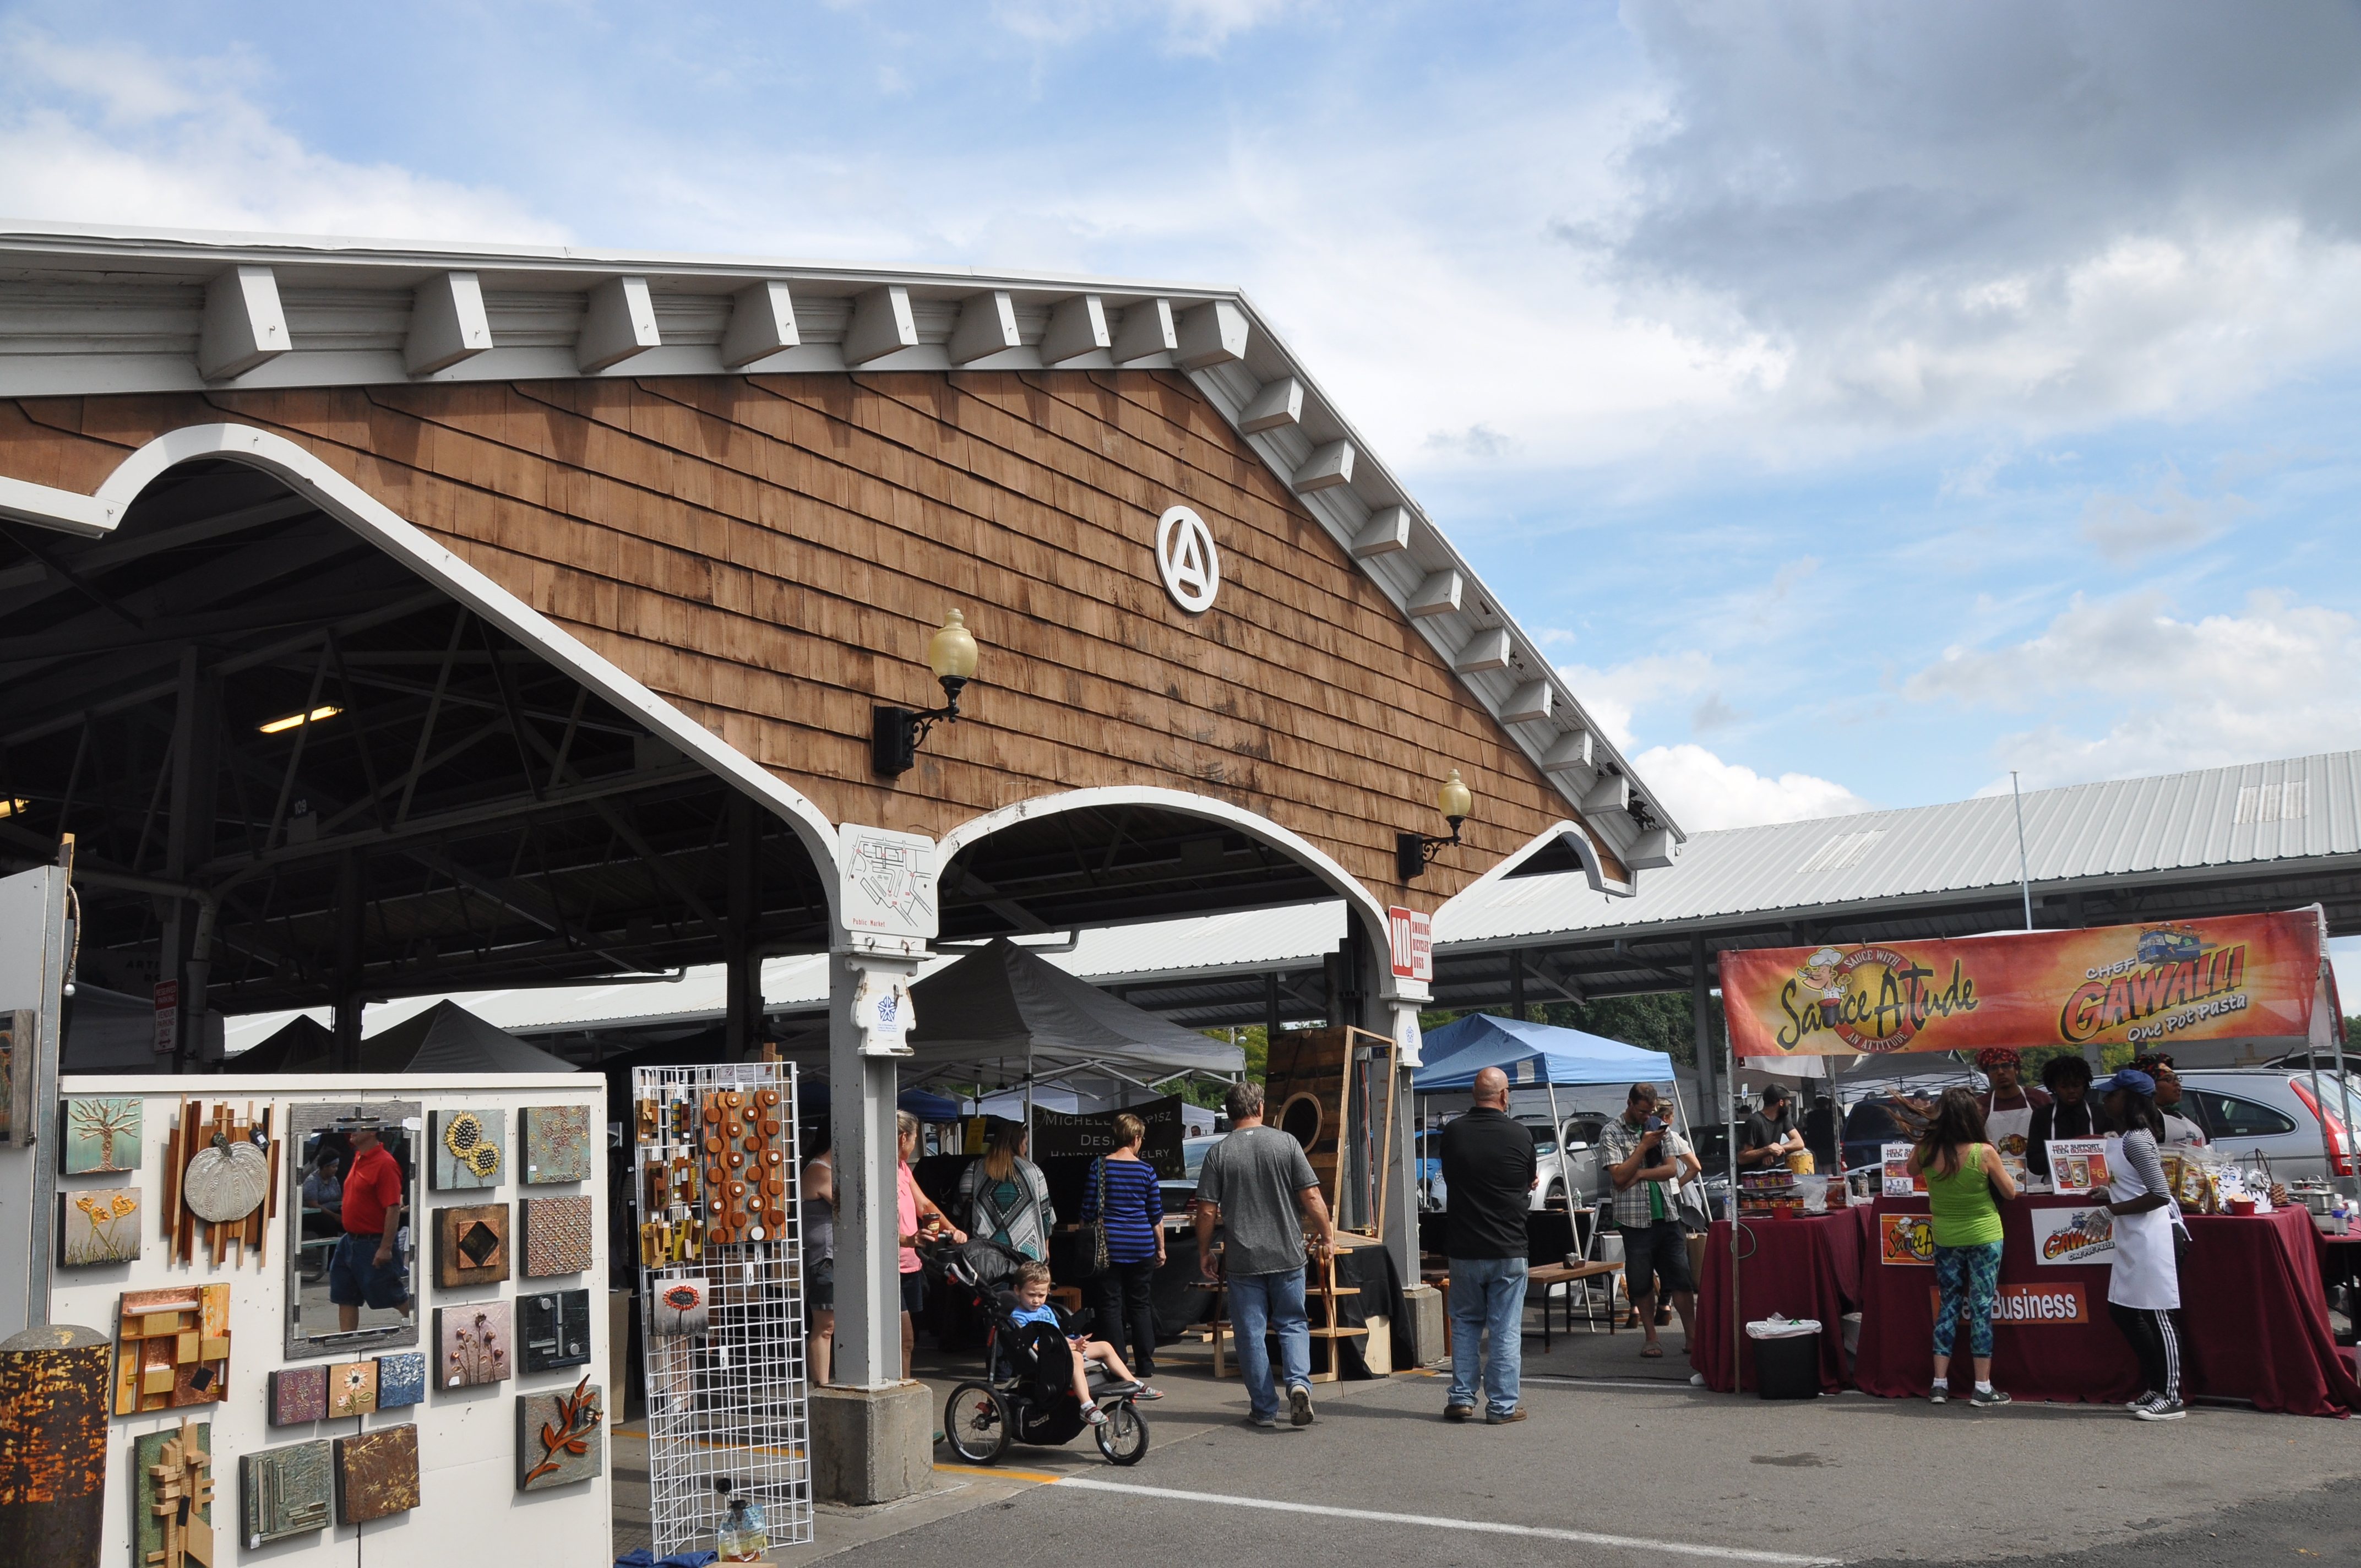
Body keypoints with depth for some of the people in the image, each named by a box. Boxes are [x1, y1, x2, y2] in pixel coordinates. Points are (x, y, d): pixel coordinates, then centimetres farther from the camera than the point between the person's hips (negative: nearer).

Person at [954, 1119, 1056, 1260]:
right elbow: (1045, 1213, 4)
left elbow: (960, 1209, 0)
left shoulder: (974, 1170, 2)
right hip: (1027, 1252, -1)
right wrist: (1046, 1249, 17)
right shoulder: (1033, 1171, 1)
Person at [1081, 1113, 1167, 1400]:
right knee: (1141, 1306, 9)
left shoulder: (1099, 1167, -3)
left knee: (1110, 1305, 4)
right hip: (1141, 1246, 1)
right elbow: (1156, 1215, 3)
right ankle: (1144, 1371, 8)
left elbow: (1088, 1212, -2)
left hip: (1108, 1246, -1)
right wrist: (1160, 1248, 14)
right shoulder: (1146, 1170, -2)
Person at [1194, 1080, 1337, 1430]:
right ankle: (1299, 1381, -8)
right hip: (1287, 1256, 1)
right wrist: (1327, 1236, 8)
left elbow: (1207, 1211, -4)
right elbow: (1311, 1197, -4)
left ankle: (1264, 1409, 11)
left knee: (1250, 1333, 8)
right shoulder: (1286, 1143, -2)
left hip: (1242, 1260, -1)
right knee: (1293, 1324, 14)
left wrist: (1204, 1253, 9)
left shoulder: (1218, 1153, -3)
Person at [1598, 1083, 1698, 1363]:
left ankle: (1692, 1336, 5)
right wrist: (1644, 1146, -12)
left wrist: (1640, 1175, -11)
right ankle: (1652, 1338, 14)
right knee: (1642, 1283, 4)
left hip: (1668, 1215, 3)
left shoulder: (1660, 1127, 9)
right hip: (1636, 1218, -3)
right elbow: (1619, 1176, -12)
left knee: (1682, 1279, 1)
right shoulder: (1612, 1134, -2)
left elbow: (1672, 1168, 2)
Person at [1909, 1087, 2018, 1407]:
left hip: (1945, 1237, 3)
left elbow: (1911, 1171, 12)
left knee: (1948, 1305, 13)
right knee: (1982, 1308, 4)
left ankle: (1940, 1383, 14)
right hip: (1984, 1236, -3)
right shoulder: (1984, 1153, -20)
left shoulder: (1925, 1150, -11)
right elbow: (2010, 1192, -6)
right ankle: (1983, 1388, 7)